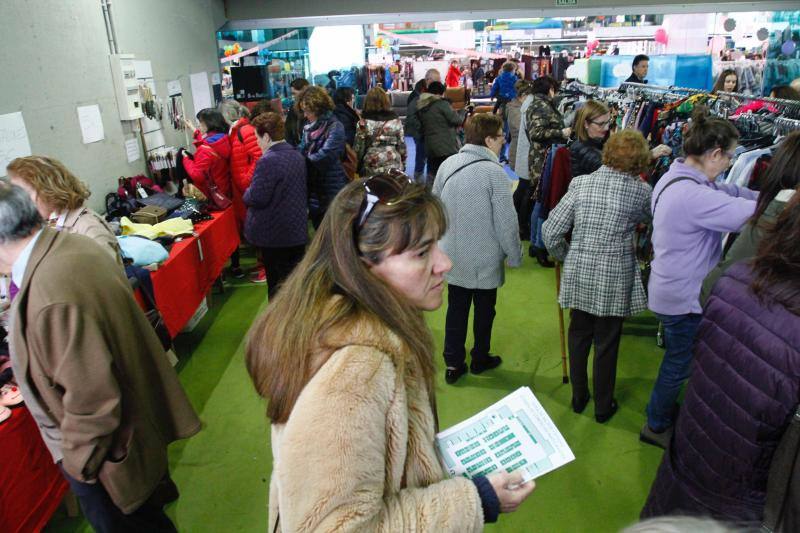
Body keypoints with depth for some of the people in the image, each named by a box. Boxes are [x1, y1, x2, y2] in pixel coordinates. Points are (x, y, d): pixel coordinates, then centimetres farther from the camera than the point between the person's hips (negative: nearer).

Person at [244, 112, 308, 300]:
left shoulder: (268, 161, -21)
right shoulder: (298, 156, 6)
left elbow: (257, 198, -20)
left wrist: (247, 194, 0)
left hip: (274, 233, -7)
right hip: (297, 229, 8)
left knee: (277, 284, 6)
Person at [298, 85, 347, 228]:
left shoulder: (335, 127, -15)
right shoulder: (309, 126, 9)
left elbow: (324, 156, -24)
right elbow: (302, 150, 11)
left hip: (332, 190, -7)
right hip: (313, 189, 7)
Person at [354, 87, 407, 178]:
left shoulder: (364, 121, -6)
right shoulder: (395, 119, 0)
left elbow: (359, 146, -2)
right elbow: (401, 144, 4)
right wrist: (403, 164, 15)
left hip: (372, 166, -1)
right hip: (394, 165, 2)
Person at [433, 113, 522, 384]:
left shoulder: (447, 165, -3)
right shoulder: (494, 172, -20)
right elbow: (506, 222, -18)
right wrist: (514, 256, -4)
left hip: (452, 256, 4)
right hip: (486, 259, -4)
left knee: (456, 308, 15)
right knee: (484, 310, 16)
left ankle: (453, 363, 22)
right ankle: (480, 359, 34)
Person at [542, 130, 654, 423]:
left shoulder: (580, 183, -6)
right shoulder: (641, 191, -10)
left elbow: (551, 230, -7)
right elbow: (648, 217, 13)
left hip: (578, 276, 2)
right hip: (614, 280, -2)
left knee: (578, 335, 19)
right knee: (607, 344, 14)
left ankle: (578, 397, 36)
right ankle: (603, 406, 31)